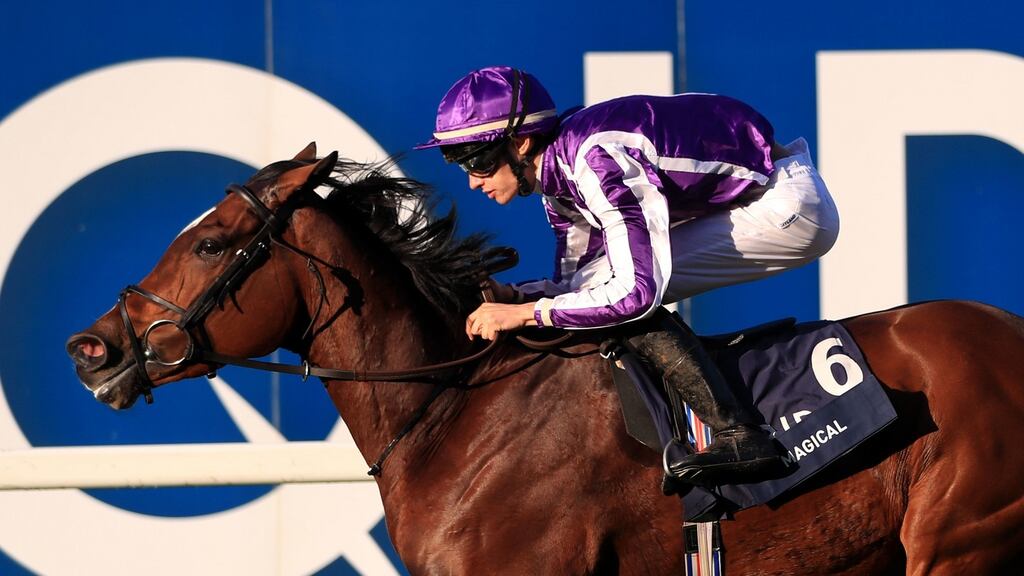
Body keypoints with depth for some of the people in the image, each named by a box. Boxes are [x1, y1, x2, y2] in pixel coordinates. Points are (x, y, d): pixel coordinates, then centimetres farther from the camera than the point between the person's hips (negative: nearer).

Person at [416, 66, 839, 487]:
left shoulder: (597, 158, -26)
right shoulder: (559, 177, 3)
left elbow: (639, 290, -31)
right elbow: (574, 286, 10)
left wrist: (526, 313, -25)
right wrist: (509, 296, -9)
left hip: (788, 203, -10)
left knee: (635, 286, -20)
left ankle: (739, 437, -20)